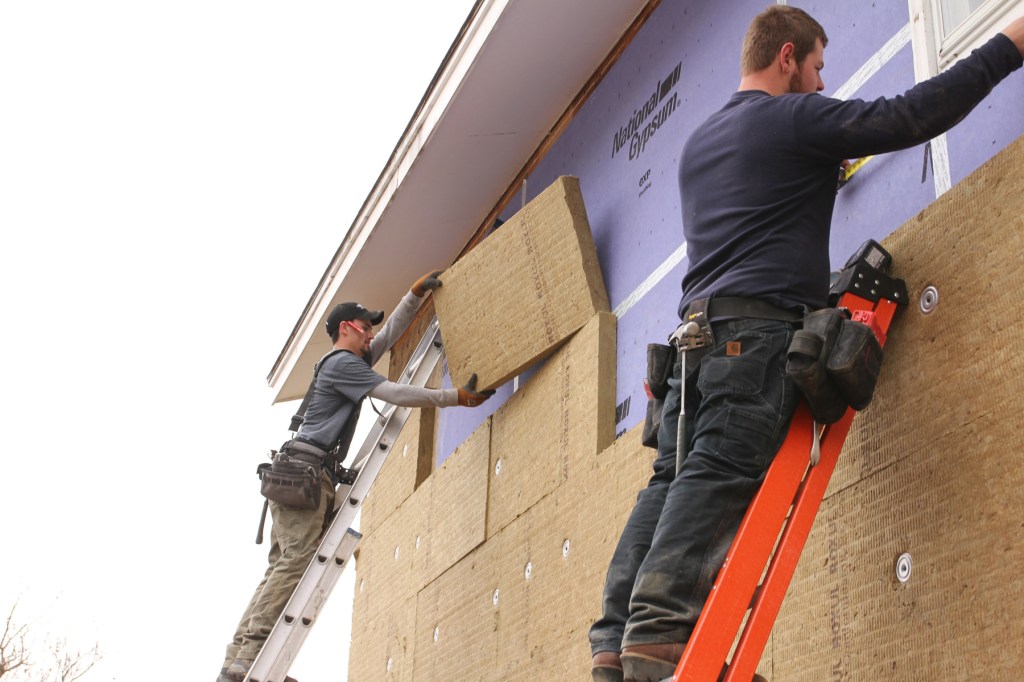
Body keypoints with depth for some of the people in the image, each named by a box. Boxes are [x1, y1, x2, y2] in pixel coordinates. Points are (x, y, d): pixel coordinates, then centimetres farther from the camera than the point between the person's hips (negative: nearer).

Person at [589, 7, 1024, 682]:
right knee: (721, 474, -18)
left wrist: (821, 174, 44)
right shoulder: (795, 118, 4)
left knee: (673, 480, 0)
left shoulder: (699, 141, 28)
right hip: (762, 324, -8)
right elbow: (911, 117, -1)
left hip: (699, 324, 8)